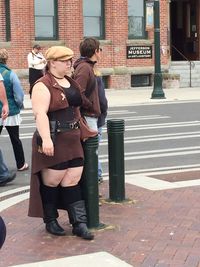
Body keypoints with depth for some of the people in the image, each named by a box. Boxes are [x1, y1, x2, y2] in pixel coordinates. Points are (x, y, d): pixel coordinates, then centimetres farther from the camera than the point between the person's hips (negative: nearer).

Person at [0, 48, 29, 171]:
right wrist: (20, 105, 5)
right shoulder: (10, 74, -15)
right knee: (15, 139, 12)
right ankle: (21, 164, 22)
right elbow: (19, 95, -15)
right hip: (11, 112, -2)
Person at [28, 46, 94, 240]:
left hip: (72, 141, 7)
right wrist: (46, 139, -31)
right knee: (51, 182, 5)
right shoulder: (43, 86, -12)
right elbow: (40, 113, -22)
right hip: (53, 142, -7)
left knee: (73, 181, 6)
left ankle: (79, 223, 9)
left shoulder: (71, 83, 14)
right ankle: (50, 221, 20)